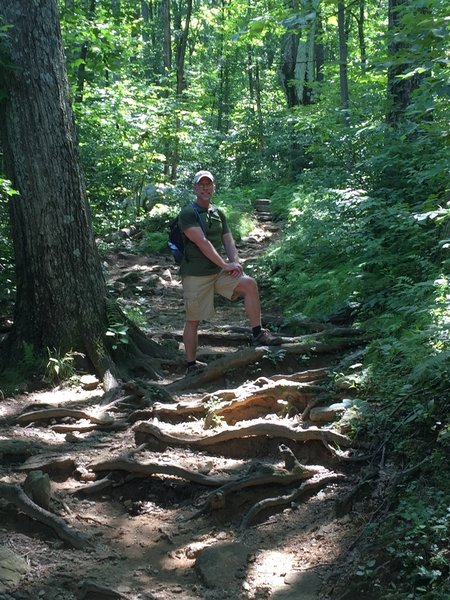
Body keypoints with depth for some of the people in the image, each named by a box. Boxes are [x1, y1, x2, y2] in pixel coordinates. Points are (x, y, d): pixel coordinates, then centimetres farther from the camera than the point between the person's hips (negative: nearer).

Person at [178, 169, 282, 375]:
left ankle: (258, 334, -10)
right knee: (193, 320, 0)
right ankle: (192, 365, 12)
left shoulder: (218, 213, 14)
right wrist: (225, 265, -20)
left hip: (219, 272, 6)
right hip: (196, 275, -5)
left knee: (249, 284, -16)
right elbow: (202, 242, -18)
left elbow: (228, 240, 11)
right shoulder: (188, 214, -9)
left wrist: (235, 262, -10)